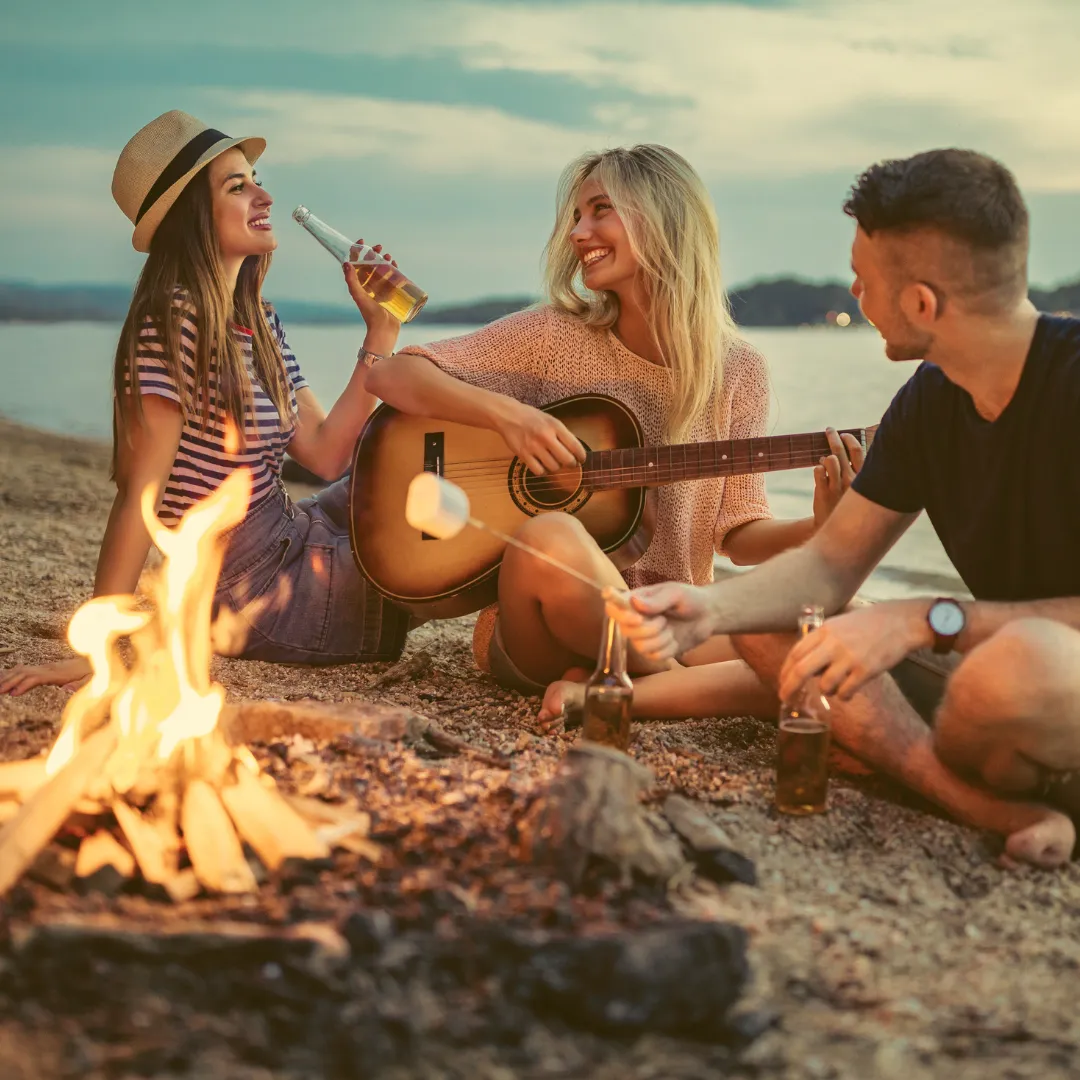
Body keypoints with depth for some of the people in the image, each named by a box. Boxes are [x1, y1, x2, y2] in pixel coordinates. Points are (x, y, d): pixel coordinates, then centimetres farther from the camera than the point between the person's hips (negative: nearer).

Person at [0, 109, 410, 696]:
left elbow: (325, 454, 3)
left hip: (292, 538, 9)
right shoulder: (175, 319, -20)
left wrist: (380, 332, 0)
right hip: (257, 589, -9)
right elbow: (139, 495, -25)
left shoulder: (259, 321, 6)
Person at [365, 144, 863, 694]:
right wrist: (507, 412, -16)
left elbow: (738, 533, 7)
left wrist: (819, 527, -14)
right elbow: (390, 375, -1)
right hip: (540, 638, -1)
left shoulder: (738, 373, 5)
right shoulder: (555, 336, 0)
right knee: (551, 537, -37)